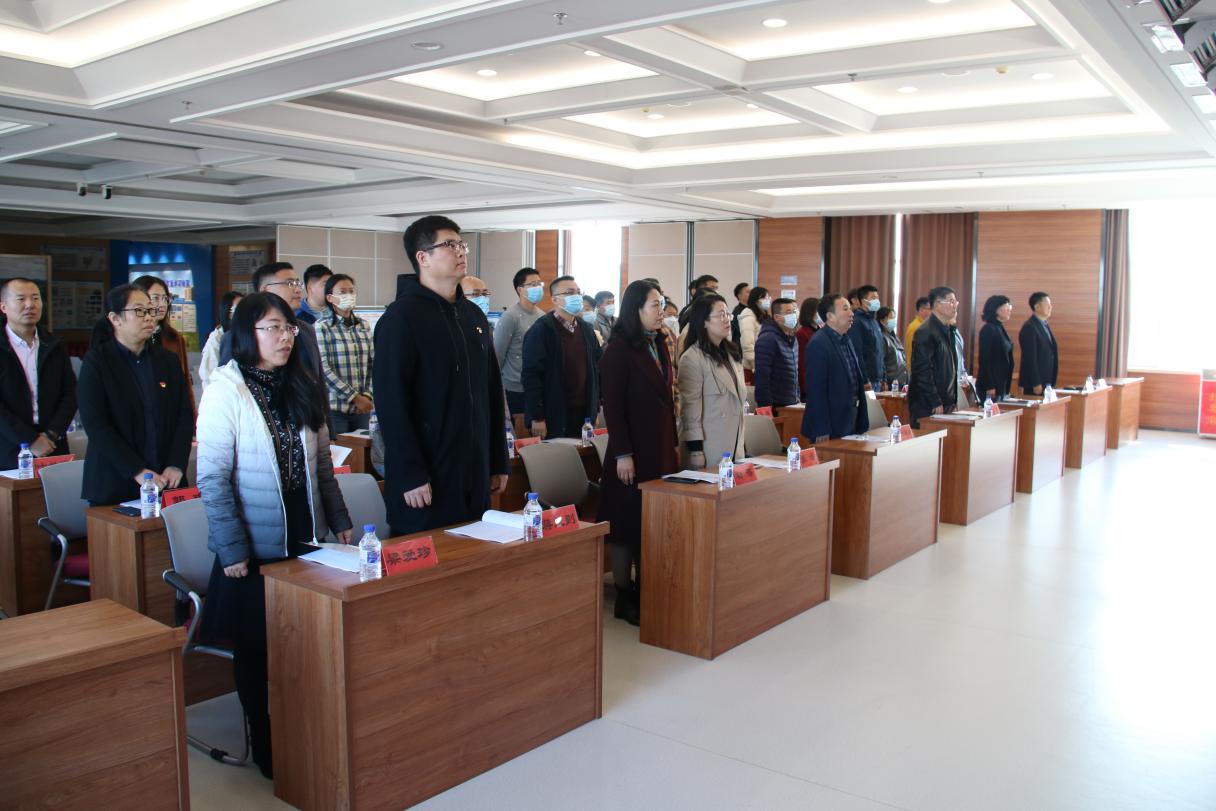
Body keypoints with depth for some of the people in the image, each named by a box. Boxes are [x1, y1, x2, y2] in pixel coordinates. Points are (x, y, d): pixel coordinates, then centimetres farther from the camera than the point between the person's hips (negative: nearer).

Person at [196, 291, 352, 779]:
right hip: (256, 547, -4)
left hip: (306, 538, 5)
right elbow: (213, 477, -14)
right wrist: (232, 548, -15)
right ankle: (264, 745, 26)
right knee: (257, 647, 10)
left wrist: (339, 519, 8)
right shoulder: (226, 390, -11)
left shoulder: (303, 387, 6)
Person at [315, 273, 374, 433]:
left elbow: (372, 365, 9)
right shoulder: (321, 327, -4)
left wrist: (367, 396, -5)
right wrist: (354, 397, -12)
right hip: (335, 408, -5)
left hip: (363, 407, 5)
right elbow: (324, 369, -11)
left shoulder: (364, 326, 12)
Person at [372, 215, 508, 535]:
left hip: (474, 474, 7)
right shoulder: (401, 318, -9)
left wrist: (499, 461, 14)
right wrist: (410, 475, -19)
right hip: (425, 479, -7)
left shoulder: (473, 315, 13)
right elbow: (390, 402, -16)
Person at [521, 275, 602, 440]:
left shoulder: (587, 330, 11)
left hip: (584, 415, 6)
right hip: (554, 418, -5)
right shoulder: (540, 331, -9)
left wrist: (595, 410, 12)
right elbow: (531, 376, -13)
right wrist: (537, 418, -16)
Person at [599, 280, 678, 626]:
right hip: (633, 450, -7)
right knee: (627, 523, 1)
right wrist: (622, 454, -17)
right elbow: (612, 405, -13)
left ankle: (647, 593, 17)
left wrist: (673, 443, 13)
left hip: (661, 448, 7)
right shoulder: (619, 348, -10)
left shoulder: (658, 345, 12)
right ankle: (624, 599, 11)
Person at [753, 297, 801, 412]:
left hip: (792, 405, 8)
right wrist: (766, 407, -22)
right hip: (775, 407, -8)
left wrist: (798, 397, 16)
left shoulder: (793, 340, 15)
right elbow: (762, 378, -19)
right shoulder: (767, 340, -14)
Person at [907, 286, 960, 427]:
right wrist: (935, 403, -18)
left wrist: (954, 400, 15)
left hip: (946, 403, 9)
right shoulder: (925, 332, -13)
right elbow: (923, 371, -18)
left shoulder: (948, 331, 16)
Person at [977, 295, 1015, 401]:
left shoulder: (1000, 328, 14)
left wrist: (1007, 386, 17)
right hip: (992, 385, -9)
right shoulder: (988, 329, -12)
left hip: (1002, 384, 9)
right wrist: (989, 386, -20)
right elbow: (984, 359, -17)